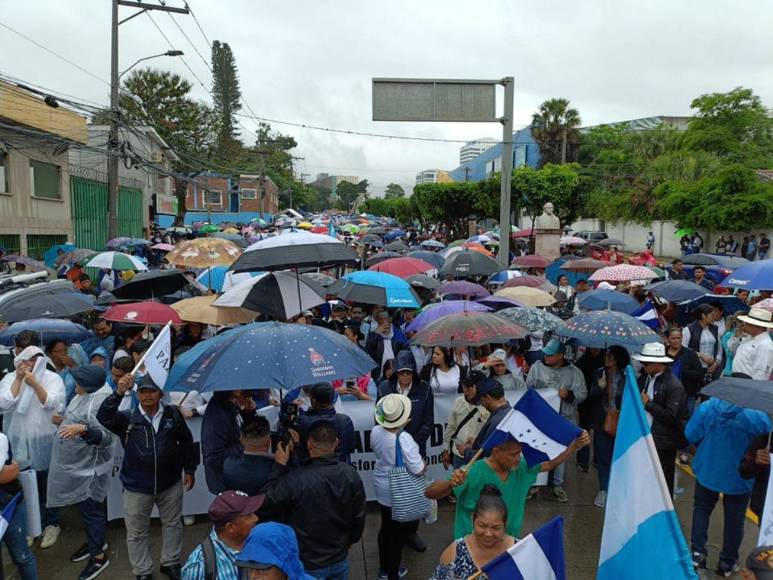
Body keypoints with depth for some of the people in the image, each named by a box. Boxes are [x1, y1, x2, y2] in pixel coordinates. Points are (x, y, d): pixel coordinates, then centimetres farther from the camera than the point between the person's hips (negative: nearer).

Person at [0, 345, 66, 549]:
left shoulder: (52, 378, -6)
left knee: (46, 484, 9)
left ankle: (52, 524, 25)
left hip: (44, 441, -2)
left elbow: (52, 404, -17)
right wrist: (18, 379, -15)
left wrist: (34, 383, -23)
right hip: (18, 441, 2)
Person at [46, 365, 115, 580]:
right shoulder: (84, 395, 3)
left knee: (91, 509, 3)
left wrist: (82, 429, -46)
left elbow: (106, 437, -34)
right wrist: (64, 421, 10)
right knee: (85, 507, 23)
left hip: (88, 467, -10)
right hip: (77, 465, 10)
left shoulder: (100, 402, -27)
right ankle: (95, 541, 40)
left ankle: (99, 556, 17)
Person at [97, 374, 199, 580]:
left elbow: (186, 441, 4)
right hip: (137, 486, -1)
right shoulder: (128, 418, -8)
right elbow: (103, 417, -26)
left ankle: (170, 563, 40)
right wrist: (118, 393, -37)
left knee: (173, 524, 18)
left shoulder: (173, 414, -6)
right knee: (137, 531, 12)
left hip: (170, 483, 1)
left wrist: (189, 470, 5)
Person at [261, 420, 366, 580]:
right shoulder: (351, 475, -14)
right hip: (340, 560, 3)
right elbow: (359, 516, -3)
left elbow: (265, 505, -15)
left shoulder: (295, 480, -30)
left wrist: (279, 465, -11)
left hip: (307, 566, -3)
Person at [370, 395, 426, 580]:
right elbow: (418, 470, -29)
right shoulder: (404, 438, -32)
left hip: (381, 487, 6)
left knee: (386, 528, 24)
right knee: (399, 533, 14)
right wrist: (423, 462, -6)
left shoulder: (375, 431, -14)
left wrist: (398, 426, 7)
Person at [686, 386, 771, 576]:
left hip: (707, 471, 2)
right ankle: (727, 562, 30)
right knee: (734, 519, 17)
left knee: (701, 509, 22)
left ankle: (697, 553, 18)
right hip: (739, 478, -1)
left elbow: (690, 435, -9)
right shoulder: (757, 416, -23)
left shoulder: (705, 408, -16)